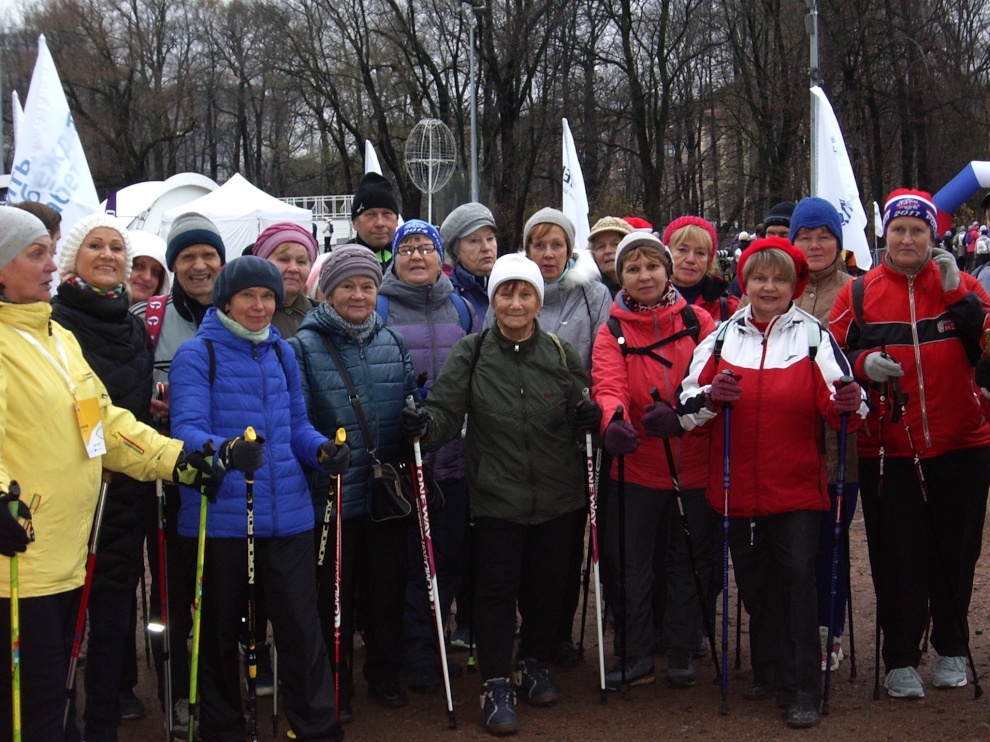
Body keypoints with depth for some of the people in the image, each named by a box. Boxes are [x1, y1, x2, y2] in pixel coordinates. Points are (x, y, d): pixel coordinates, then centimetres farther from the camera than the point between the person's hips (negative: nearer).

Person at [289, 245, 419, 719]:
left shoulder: (392, 343, 8)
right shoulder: (305, 347, -6)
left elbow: (411, 405, 13)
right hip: (330, 496, -4)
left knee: (387, 590, 14)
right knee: (335, 595, 8)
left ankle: (385, 675, 32)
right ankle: (335, 685, 24)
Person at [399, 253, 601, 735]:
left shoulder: (562, 354, 1)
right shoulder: (470, 355, -4)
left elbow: (580, 415, 10)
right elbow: (446, 411, -8)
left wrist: (589, 418, -12)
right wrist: (424, 425, -28)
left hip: (557, 496, 2)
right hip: (496, 496, -2)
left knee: (547, 586, 14)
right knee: (496, 590, 0)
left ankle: (535, 663, 36)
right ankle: (497, 685, 12)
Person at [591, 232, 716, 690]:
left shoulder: (698, 322, 2)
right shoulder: (612, 331, 1)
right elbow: (608, 385, -15)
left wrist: (681, 412, -26)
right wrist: (614, 420, -38)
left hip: (693, 464, 0)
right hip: (635, 465, 0)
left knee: (688, 563, 11)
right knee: (631, 564, 5)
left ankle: (681, 653, 26)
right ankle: (636, 657, 19)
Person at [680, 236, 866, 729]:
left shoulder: (814, 336, 0)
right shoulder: (722, 338, 7)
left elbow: (836, 406, -6)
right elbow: (686, 405, 3)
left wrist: (847, 405, -28)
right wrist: (709, 398, -18)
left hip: (797, 485, -3)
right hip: (738, 485, 3)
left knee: (798, 577, -7)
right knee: (755, 582, 12)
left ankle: (802, 689, 0)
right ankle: (768, 671, 28)